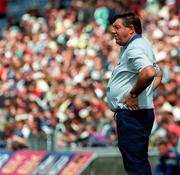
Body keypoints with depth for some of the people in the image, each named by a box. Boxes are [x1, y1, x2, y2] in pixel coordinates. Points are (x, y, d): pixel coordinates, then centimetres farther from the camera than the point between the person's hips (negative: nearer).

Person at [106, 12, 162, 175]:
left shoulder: (134, 48, -16)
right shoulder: (143, 45, 18)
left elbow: (149, 73, -34)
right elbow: (158, 74, 31)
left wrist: (133, 94, -21)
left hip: (131, 113, -11)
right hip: (141, 113, 11)